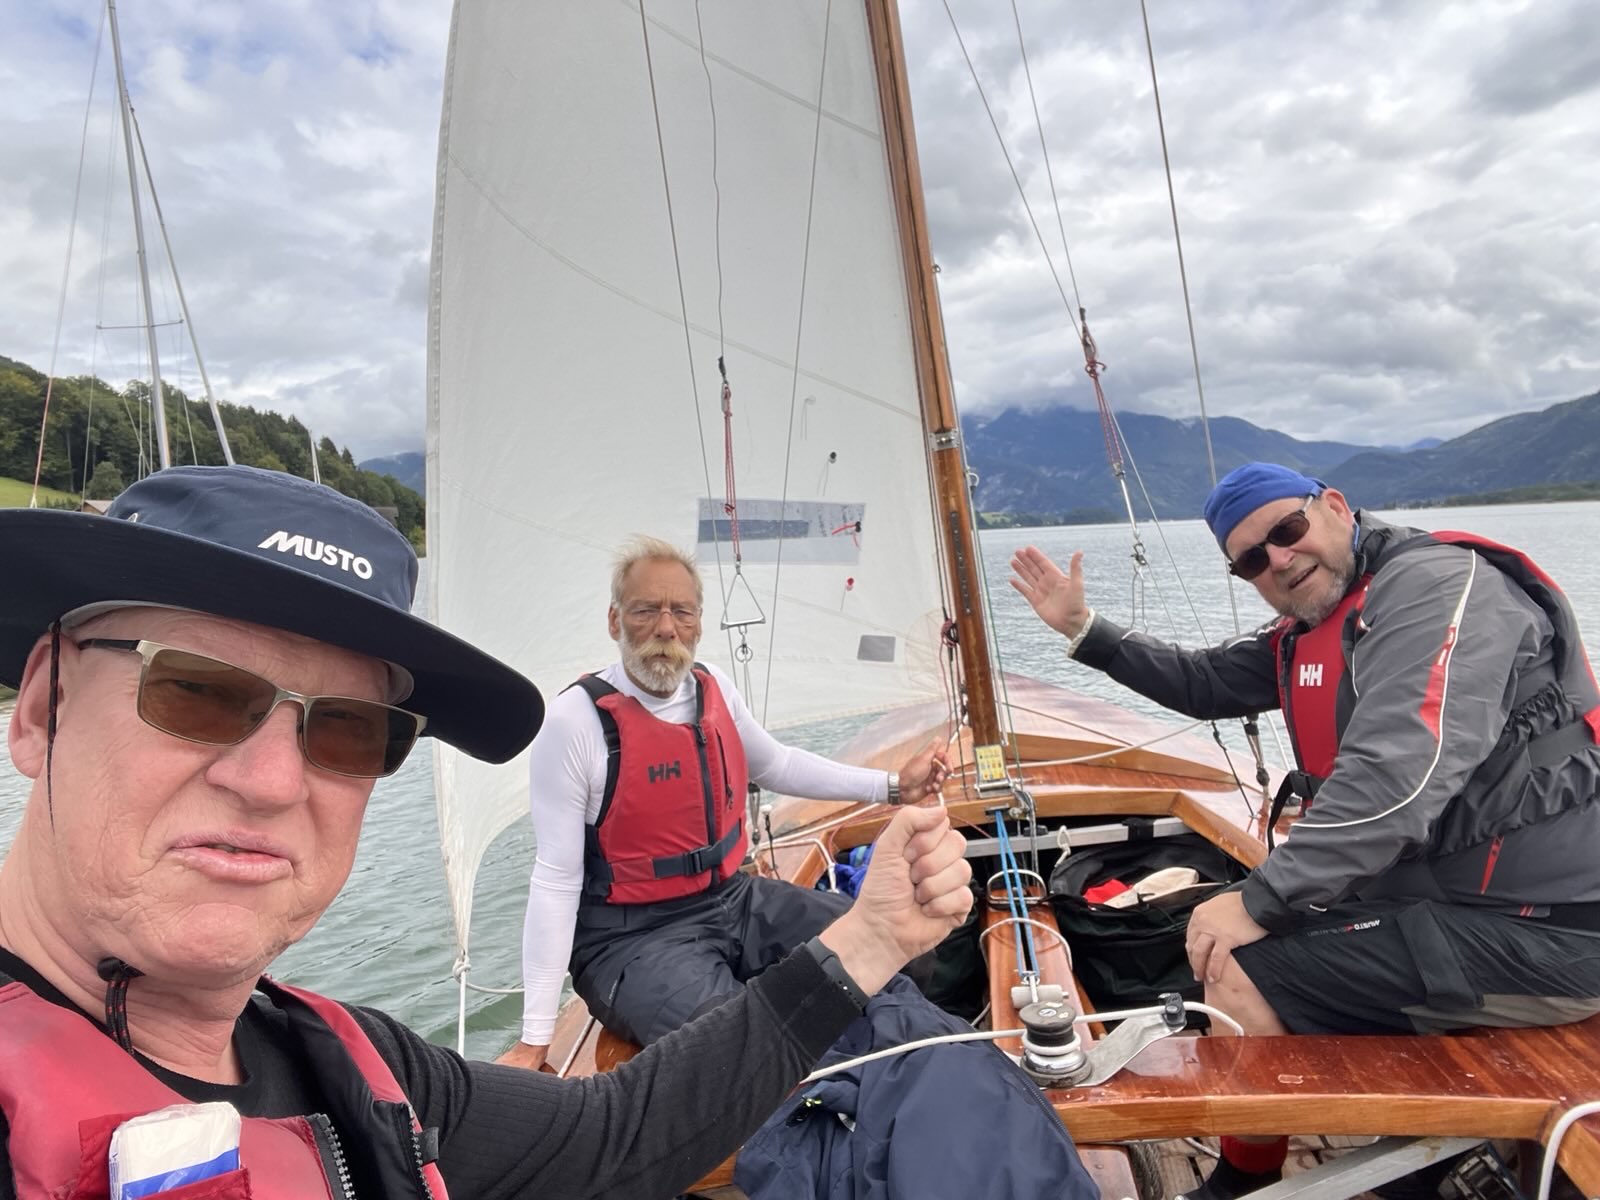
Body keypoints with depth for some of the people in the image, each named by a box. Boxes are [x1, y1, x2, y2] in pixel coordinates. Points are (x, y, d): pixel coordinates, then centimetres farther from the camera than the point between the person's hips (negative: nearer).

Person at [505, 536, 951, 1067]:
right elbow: (556, 879, -15)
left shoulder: (715, 690, 1)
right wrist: (534, 1039, -14)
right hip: (633, 937, -6)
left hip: (734, 898, 7)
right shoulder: (576, 720, -17)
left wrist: (893, 786, 16)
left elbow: (777, 764, 19)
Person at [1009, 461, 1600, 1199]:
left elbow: (1400, 777, -29)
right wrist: (1084, 632, 15)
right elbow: (1207, 683, 21)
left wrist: (1259, 901, -24)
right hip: (1436, 889, 9)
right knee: (1221, 939, 14)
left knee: (1240, 977, -14)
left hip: (1537, 926, -9)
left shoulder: (1436, 583, -18)